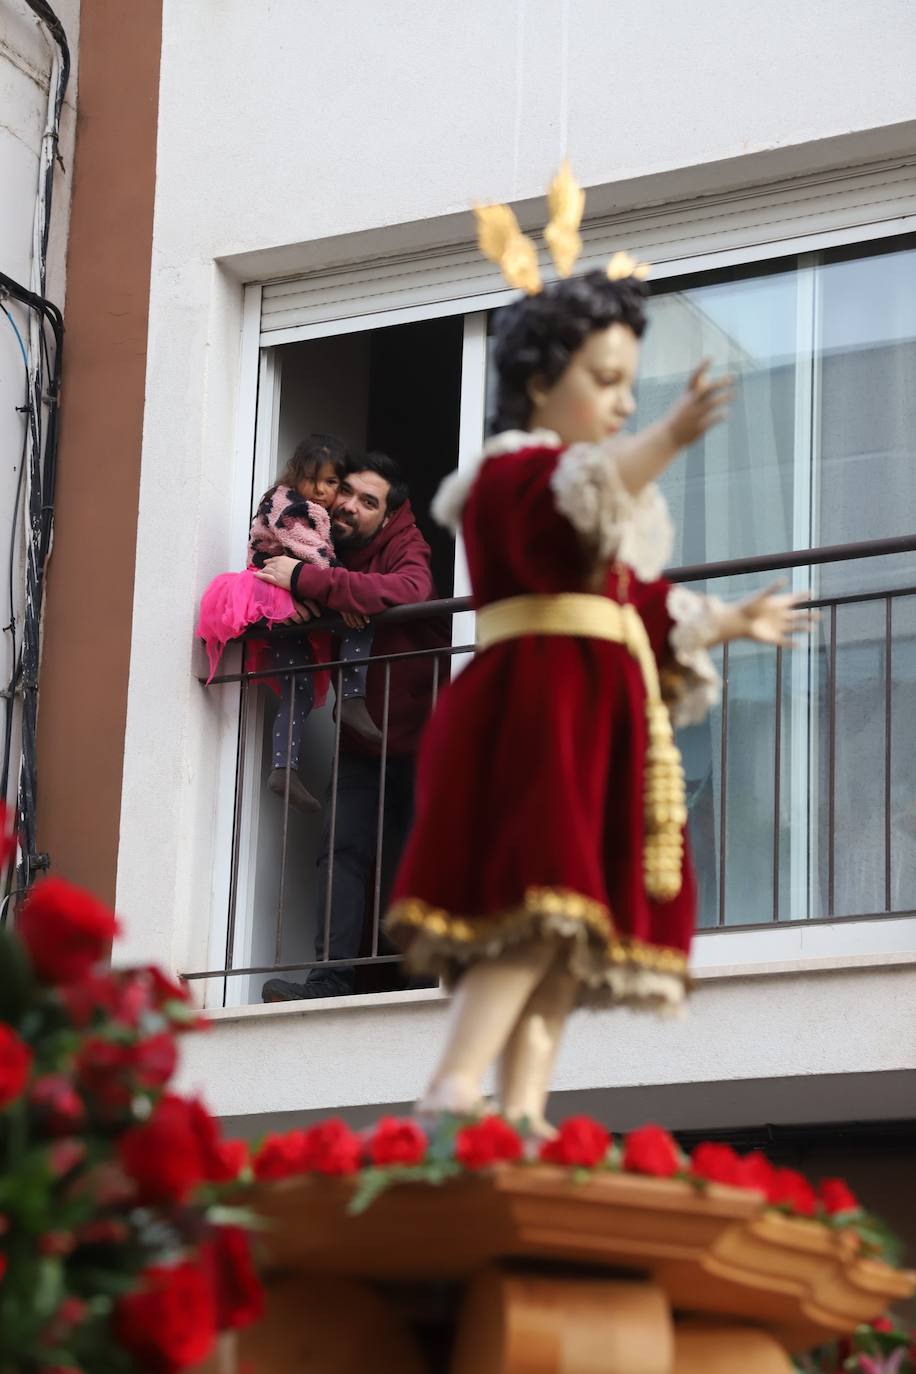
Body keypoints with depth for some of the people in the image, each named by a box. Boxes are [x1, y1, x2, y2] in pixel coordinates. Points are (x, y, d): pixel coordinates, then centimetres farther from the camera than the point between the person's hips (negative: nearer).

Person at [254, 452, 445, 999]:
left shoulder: (406, 547, -14)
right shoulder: (327, 544, 4)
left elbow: (402, 592, -37)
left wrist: (304, 580, -36)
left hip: (418, 734, -5)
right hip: (361, 742, 5)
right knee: (344, 850, -9)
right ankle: (330, 980, -16)